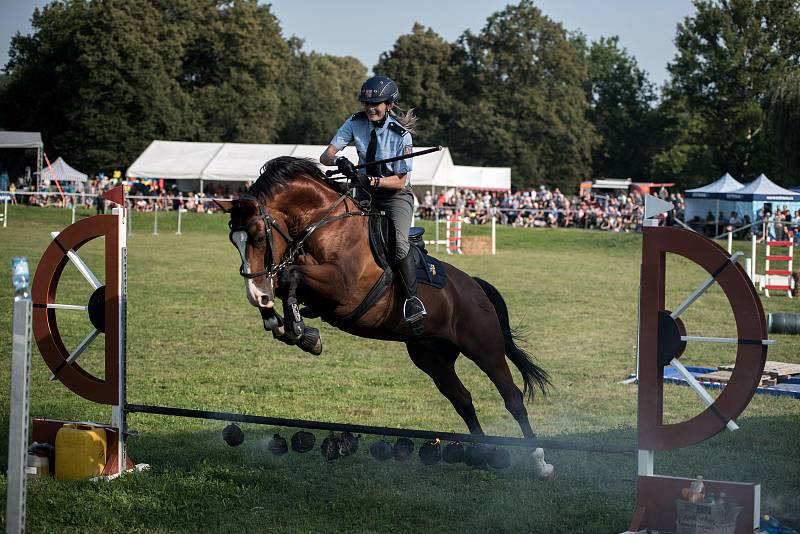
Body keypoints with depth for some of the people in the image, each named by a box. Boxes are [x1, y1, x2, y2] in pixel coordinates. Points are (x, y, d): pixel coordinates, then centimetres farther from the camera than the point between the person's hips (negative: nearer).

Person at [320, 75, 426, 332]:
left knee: (399, 243, -28)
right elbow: (325, 156, -9)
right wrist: (339, 160, -32)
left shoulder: (401, 134, -18)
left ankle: (413, 301, -19)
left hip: (396, 195, -5)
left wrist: (371, 181, -32)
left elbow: (400, 181, -17)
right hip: (365, 194, 5)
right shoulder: (355, 123, -7)